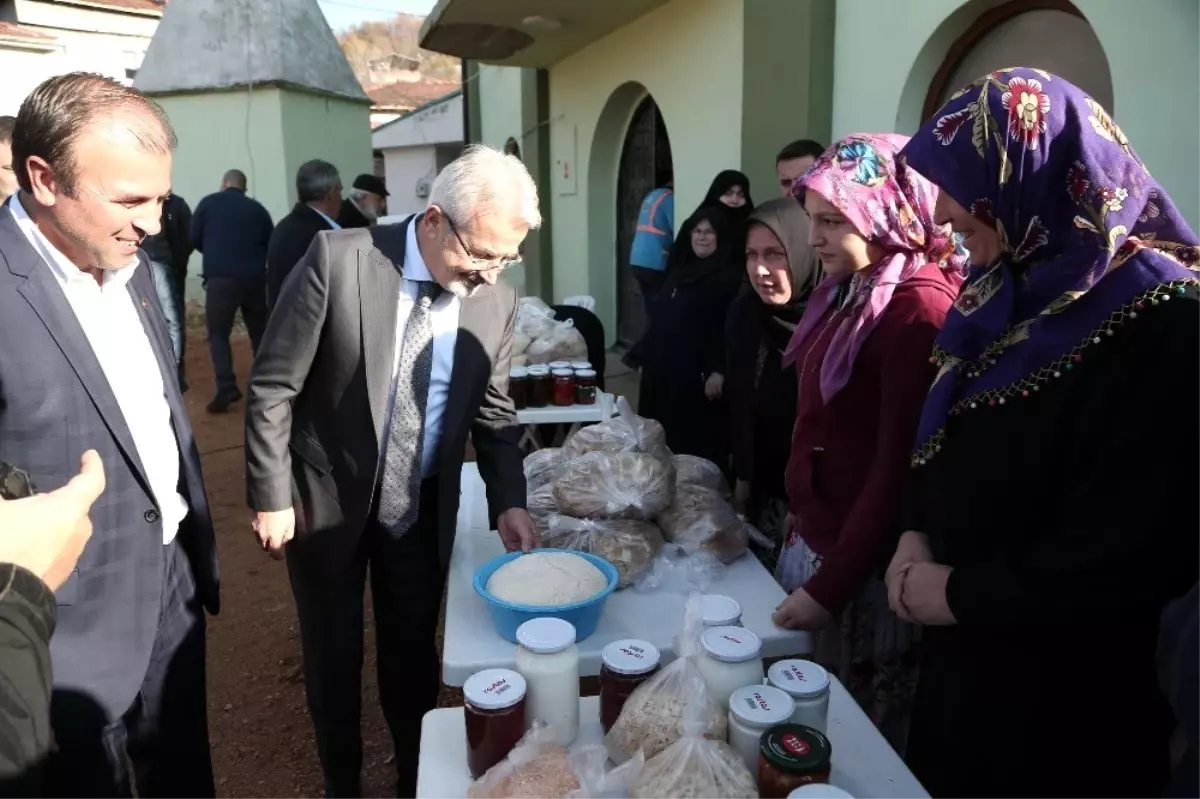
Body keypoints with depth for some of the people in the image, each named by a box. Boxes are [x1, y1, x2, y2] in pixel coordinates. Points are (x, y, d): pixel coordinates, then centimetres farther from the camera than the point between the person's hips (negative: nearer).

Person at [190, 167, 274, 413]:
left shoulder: (209, 203, 6)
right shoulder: (257, 208, 10)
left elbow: (194, 239, 6)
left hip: (220, 278, -2)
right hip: (254, 279, 2)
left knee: (218, 334, 5)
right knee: (260, 333, 15)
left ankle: (227, 387, -8)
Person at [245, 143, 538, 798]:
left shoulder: (496, 302, -9)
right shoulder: (338, 259, -19)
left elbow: (493, 413, 2)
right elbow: (272, 387, -13)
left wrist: (508, 501, -10)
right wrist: (272, 497, -12)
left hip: (422, 512, 2)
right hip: (327, 503, -2)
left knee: (414, 654, 17)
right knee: (334, 658, 16)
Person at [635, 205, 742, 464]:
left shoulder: (730, 276, -9)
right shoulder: (681, 270, 17)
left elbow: (731, 330, -18)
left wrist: (716, 373, -24)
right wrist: (646, 357, 17)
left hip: (695, 377, -8)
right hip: (662, 370, 8)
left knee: (696, 447, -1)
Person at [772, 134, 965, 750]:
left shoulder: (917, 306, -18)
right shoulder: (849, 291, 9)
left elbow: (899, 467, -20)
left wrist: (830, 586, -16)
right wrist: (801, 523, 9)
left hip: (862, 569, -8)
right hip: (813, 537, 8)